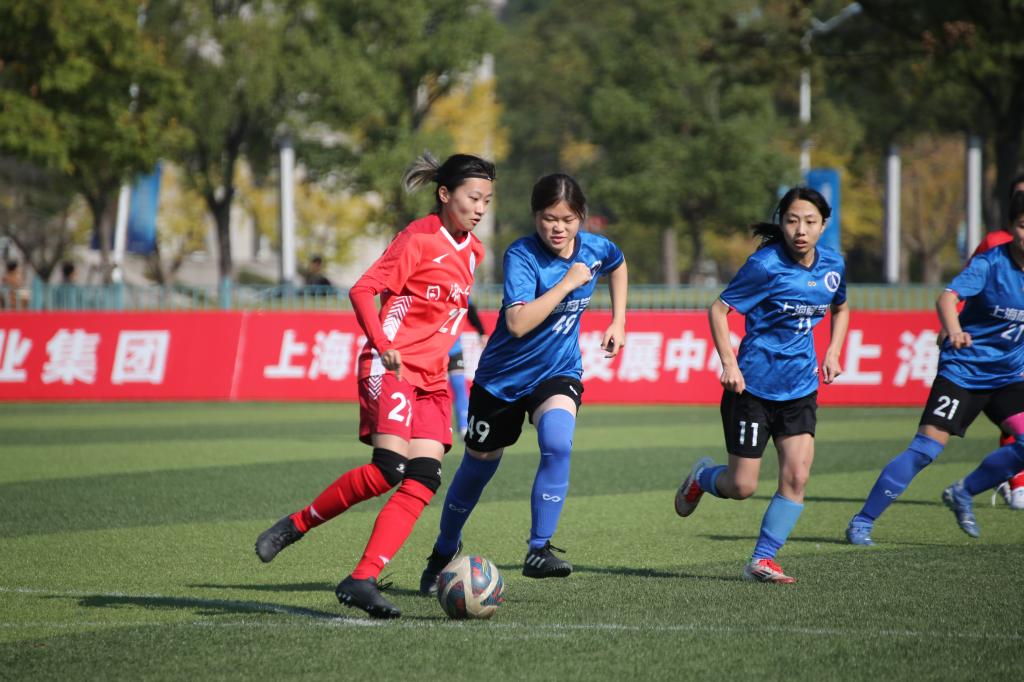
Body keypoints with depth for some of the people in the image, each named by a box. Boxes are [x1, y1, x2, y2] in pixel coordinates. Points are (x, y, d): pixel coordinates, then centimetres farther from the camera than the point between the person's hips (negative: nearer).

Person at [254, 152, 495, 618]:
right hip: (391, 369, -7)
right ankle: (294, 526, -3)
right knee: (388, 468, -22)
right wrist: (383, 347, -26)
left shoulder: (472, 250, 14)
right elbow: (363, 291, -14)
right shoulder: (419, 239, -9)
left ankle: (362, 581, -13)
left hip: (432, 379, 8)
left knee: (423, 480, -9)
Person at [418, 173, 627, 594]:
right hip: (504, 374, -2)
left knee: (557, 444, -28)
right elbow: (518, 323, -36)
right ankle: (444, 553, 36)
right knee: (479, 464, 12)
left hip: (558, 372, 2)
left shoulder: (595, 249, -7)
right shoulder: (522, 255, -23)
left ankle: (539, 550, -21)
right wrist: (568, 282, -34)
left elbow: (618, 264, 20)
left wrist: (618, 320, 13)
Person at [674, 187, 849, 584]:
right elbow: (718, 309, -11)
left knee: (796, 476, -10)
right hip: (753, 385, -5)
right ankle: (703, 477, 34)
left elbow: (840, 308, 23)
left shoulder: (833, 266, 2)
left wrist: (833, 353, 8)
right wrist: (729, 363, -21)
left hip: (800, 387, 5)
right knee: (741, 487, 0)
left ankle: (763, 559, 1)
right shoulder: (766, 265, -16)